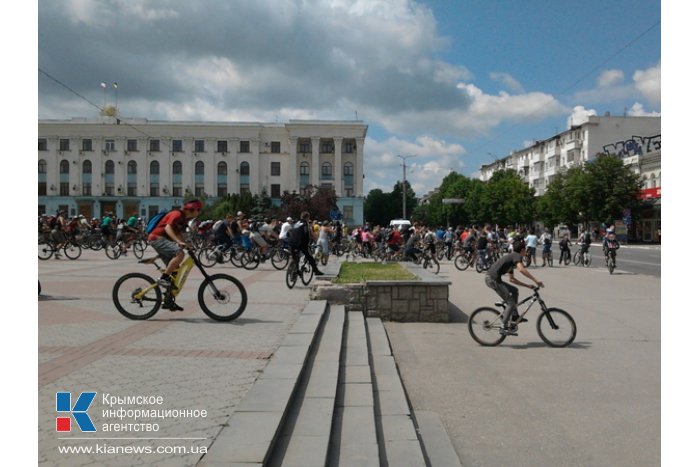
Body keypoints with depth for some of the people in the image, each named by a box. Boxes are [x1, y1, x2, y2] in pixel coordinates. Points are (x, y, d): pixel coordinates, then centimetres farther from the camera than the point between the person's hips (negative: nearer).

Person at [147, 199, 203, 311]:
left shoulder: (184, 219, 16)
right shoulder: (177, 214, -13)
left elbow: (179, 234, 19)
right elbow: (168, 228, -27)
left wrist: (187, 244, 5)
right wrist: (179, 242, -37)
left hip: (163, 240, 10)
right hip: (157, 238, -10)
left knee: (175, 270, 6)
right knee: (180, 253, -31)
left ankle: (169, 301, 11)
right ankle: (163, 279, -24)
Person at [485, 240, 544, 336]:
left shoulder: (511, 258, 25)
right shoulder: (517, 256, -2)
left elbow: (511, 279, 29)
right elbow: (521, 269, -24)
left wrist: (528, 285, 25)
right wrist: (536, 280, -21)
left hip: (491, 278, 9)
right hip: (493, 279, -9)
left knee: (514, 290, 21)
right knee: (511, 303, -4)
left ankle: (514, 316, 21)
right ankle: (505, 328, -3)